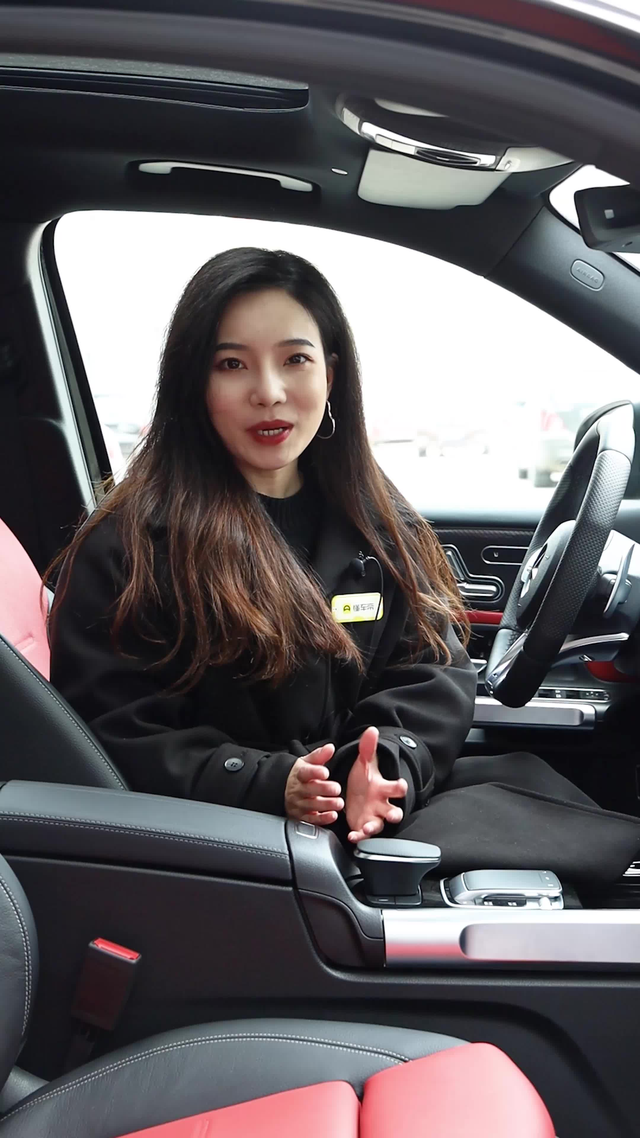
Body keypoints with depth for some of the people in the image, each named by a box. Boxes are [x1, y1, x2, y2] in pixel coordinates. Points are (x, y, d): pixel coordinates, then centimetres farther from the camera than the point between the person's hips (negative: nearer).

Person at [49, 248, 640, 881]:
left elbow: (433, 670, 5)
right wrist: (266, 784, -22)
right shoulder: (130, 542, -6)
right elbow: (107, 728, -8)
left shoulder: (376, 521, 10)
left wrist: (385, 765, -16)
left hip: (378, 810, 6)